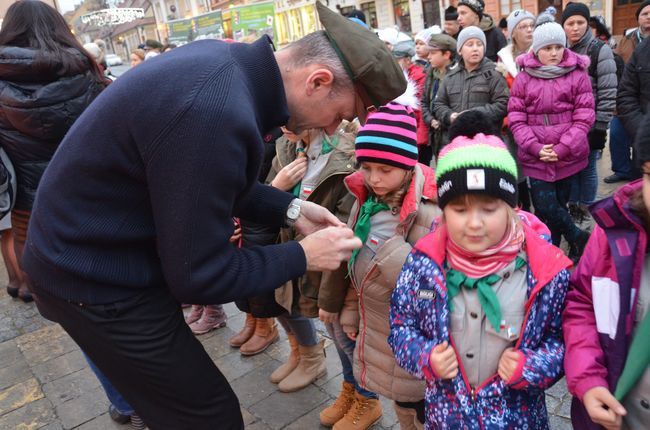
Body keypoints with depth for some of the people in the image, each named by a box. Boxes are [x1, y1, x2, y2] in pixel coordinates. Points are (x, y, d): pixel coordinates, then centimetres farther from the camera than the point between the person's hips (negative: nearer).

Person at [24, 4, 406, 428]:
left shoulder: (225, 61, -4)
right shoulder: (216, 113, -34)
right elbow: (199, 275, -25)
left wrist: (290, 209, 1)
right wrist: (303, 257, -14)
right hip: (99, 280, -9)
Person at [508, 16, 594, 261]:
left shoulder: (577, 75, 2)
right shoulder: (524, 78, 3)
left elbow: (584, 118, -3)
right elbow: (516, 119, -1)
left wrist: (561, 148, -14)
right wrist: (536, 148, -13)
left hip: (568, 156, 0)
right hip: (535, 157, 0)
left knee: (558, 205, 8)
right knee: (546, 208, -4)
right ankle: (579, 238, 21)